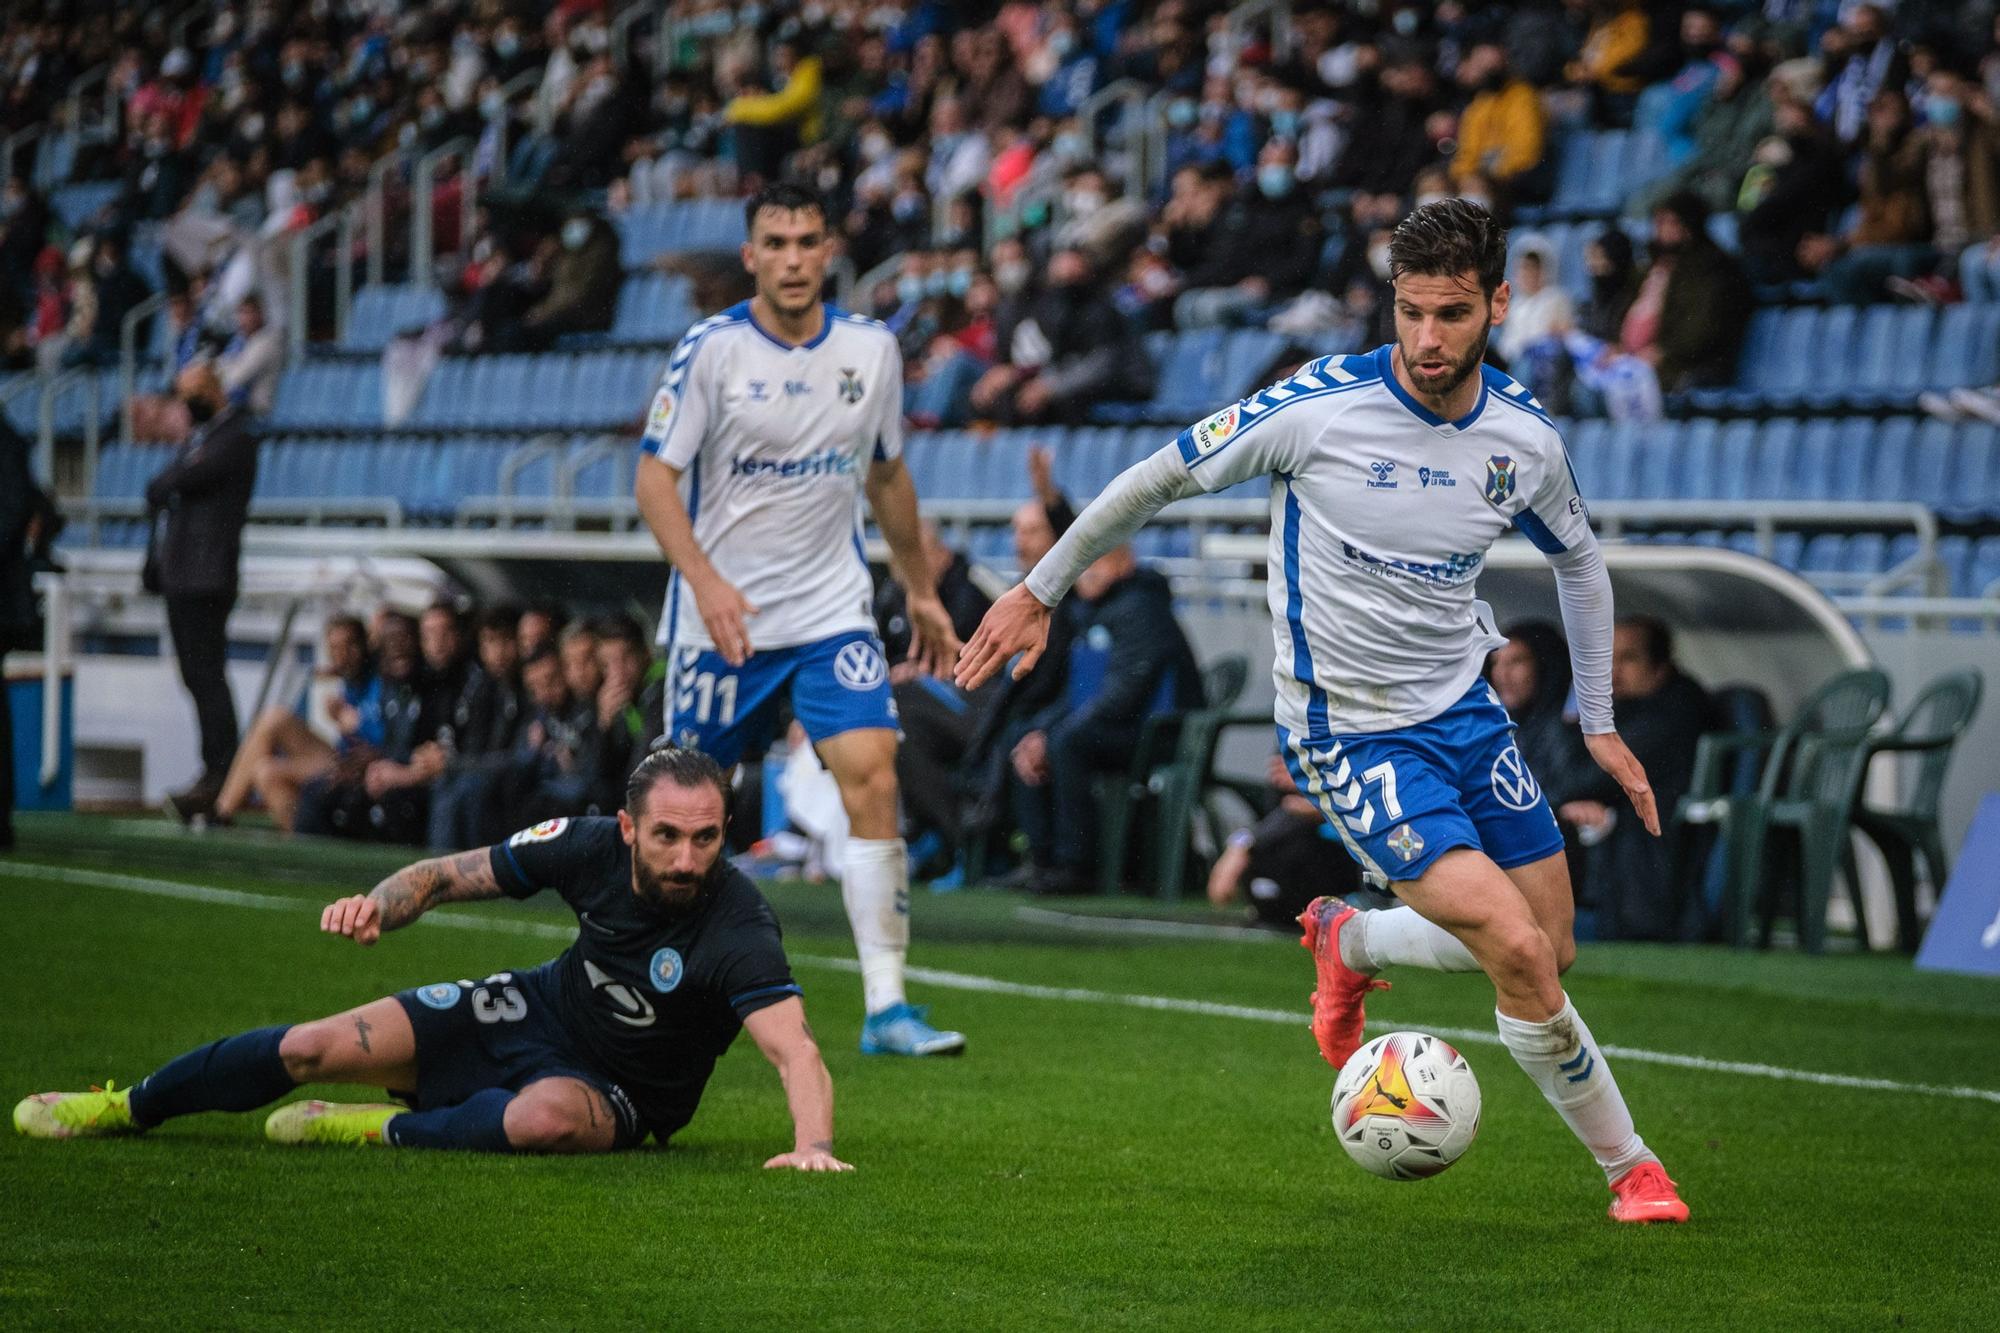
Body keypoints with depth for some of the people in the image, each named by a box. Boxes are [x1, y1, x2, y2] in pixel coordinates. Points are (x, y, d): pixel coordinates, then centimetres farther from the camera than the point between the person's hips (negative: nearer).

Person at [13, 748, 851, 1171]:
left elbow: (796, 1050, -40)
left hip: (618, 1090, -4)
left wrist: (813, 1145, -58)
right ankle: (129, 1108, 20)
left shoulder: (737, 926, -30)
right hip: (541, 1008, 4)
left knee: (544, 1116, -41)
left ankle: (385, 1132, -12)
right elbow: (448, 874, -4)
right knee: (314, 1049, -5)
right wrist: (380, 903, -24)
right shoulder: (590, 847, -16)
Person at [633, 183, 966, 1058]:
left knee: (874, 780, -15)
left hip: (833, 609, 2)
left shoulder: (871, 351, 2)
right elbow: (655, 477, -11)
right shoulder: (712, 350, -10)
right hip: (722, 617, -2)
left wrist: (920, 589, 21)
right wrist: (704, 579, -26)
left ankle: (886, 1006, -15)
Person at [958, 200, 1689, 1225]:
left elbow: (1579, 561, 16)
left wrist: (1599, 724, 16)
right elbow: (1163, 478, -5)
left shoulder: (1525, 440, -5)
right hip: (1347, 729, -5)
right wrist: (1040, 588, 1)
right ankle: (1627, 1166, 4)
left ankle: (1352, 944, 34)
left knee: (1551, 951, 7)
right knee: (1521, 955, -17)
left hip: (1464, 710, 5)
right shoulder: (1319, 407, -18)